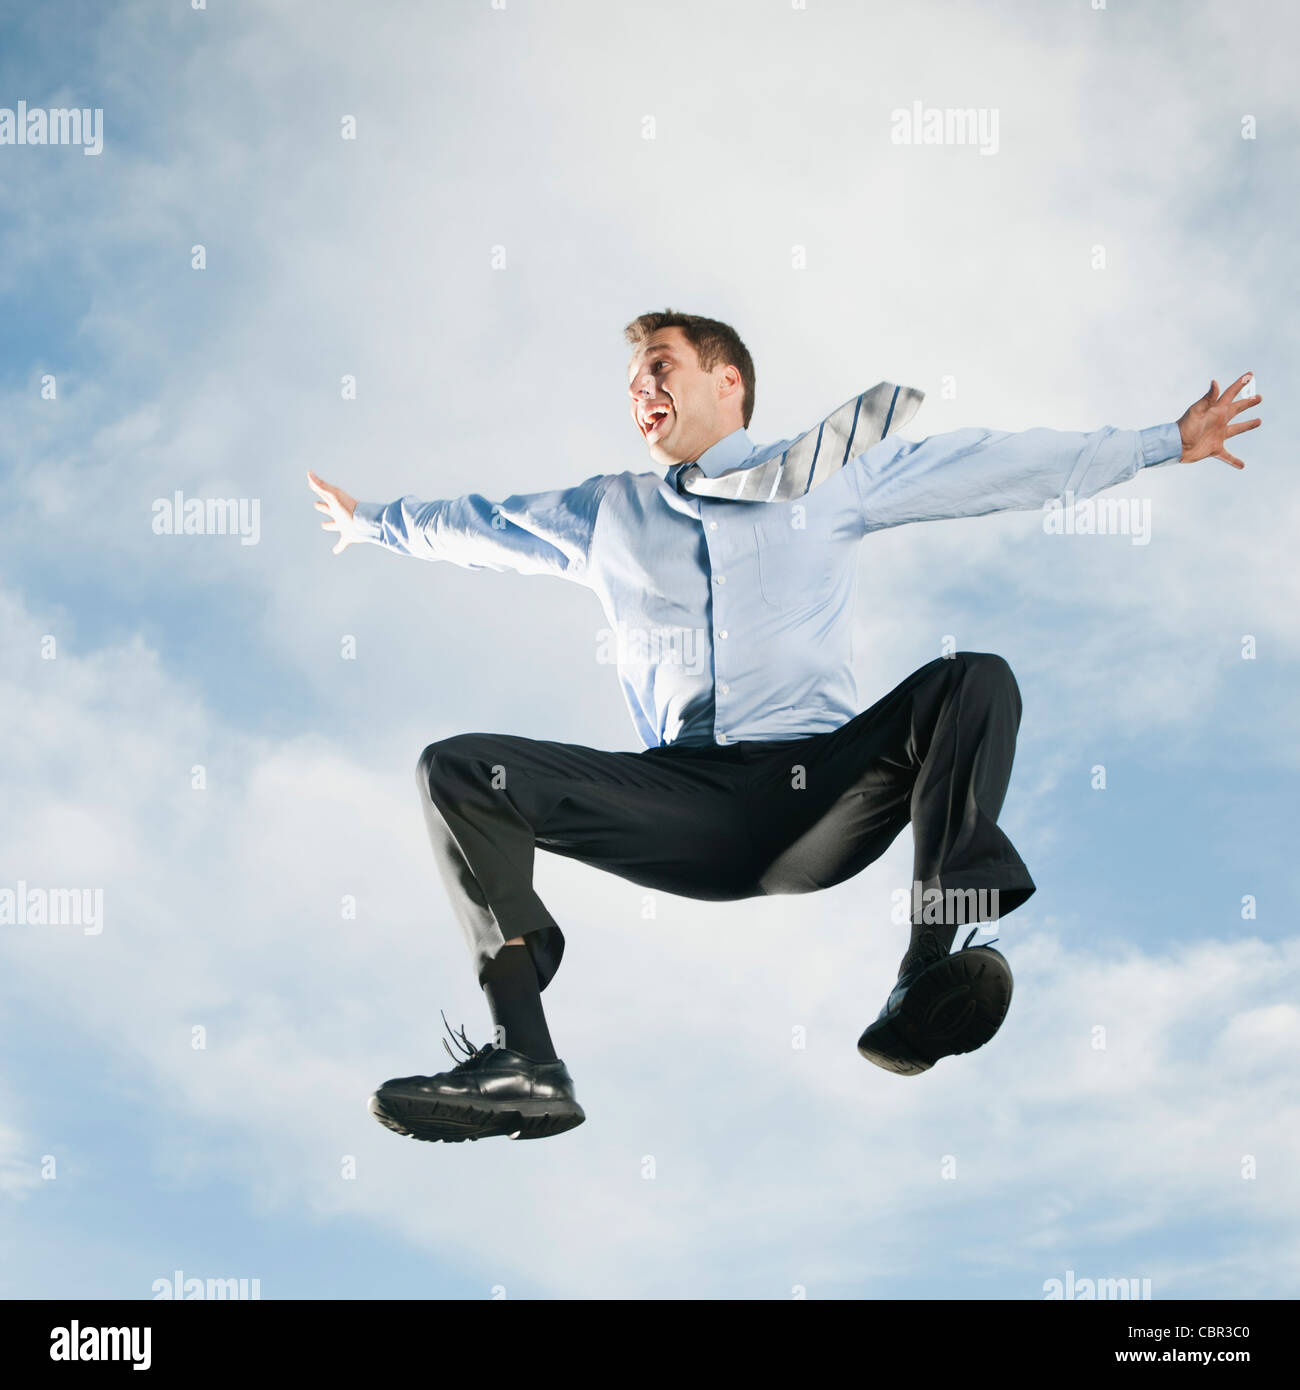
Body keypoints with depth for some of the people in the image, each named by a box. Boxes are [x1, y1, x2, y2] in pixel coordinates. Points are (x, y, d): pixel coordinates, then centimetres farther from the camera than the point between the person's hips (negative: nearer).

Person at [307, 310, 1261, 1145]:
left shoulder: (830, 477, 17)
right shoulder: (606, 513, 26)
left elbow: (1000, 466, 16)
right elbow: (476, 524, 42)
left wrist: (1167, 443, 14)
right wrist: (368, 520, 51)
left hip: (819, 799, -2)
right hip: (678, 811, 2)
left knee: (975, 678, -27)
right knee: (460, 767, -17)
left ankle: (929, 983, -42)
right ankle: (525, 1066, -32)